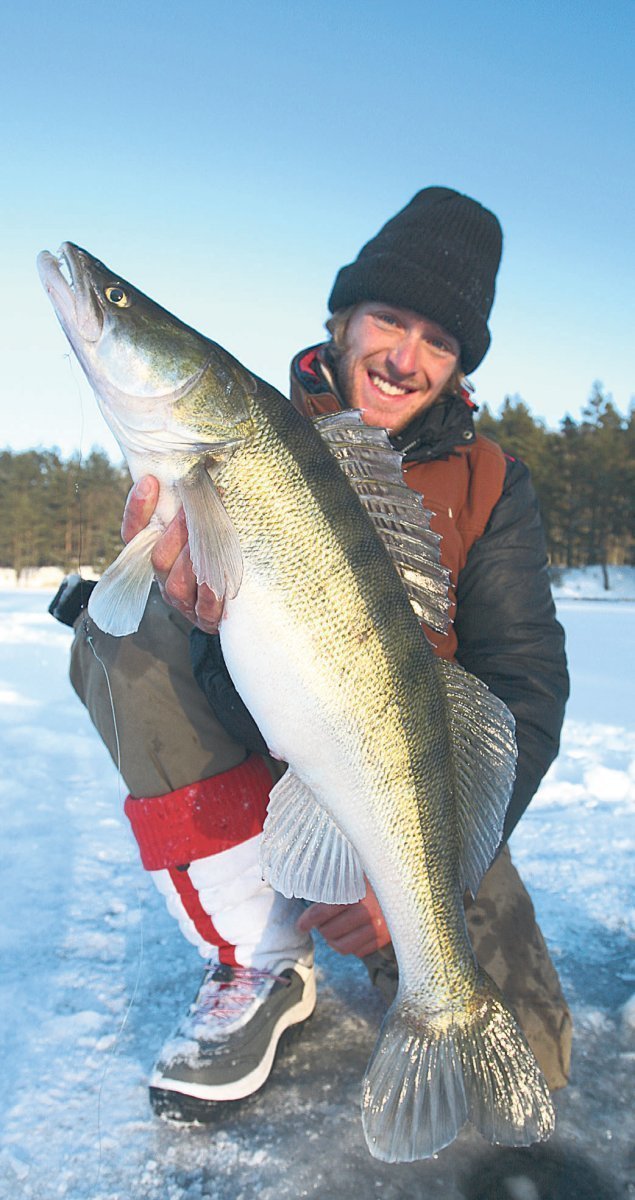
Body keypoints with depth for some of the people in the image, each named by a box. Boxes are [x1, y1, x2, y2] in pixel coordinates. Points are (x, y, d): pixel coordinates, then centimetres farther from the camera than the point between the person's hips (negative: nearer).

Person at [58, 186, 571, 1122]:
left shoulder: (486, 485, -3)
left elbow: (526, 687, -11)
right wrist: (208, 625, -41)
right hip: (258, 771, 0)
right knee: (121, 630, -26)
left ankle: (400, 943, 21)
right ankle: (260, 961, -12)